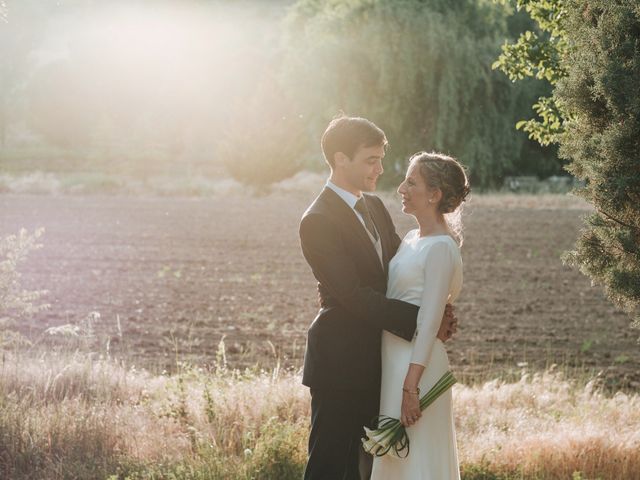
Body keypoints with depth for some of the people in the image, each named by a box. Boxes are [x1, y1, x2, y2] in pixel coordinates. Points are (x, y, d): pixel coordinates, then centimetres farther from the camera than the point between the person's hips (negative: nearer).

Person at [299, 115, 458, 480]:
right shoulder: (319, 221, -16)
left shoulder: (374, 206, 11)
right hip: (340, 360, -8)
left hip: (375, 360, 8)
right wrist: (420, 320, -23)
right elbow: (353, 295, -22)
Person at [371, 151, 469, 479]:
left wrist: (411, 386, -22)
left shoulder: (440, 248, -15)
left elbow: (429, 322, -19)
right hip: (394, 357, 9)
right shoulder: (412, 238, 12)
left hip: (416, 362, -9)